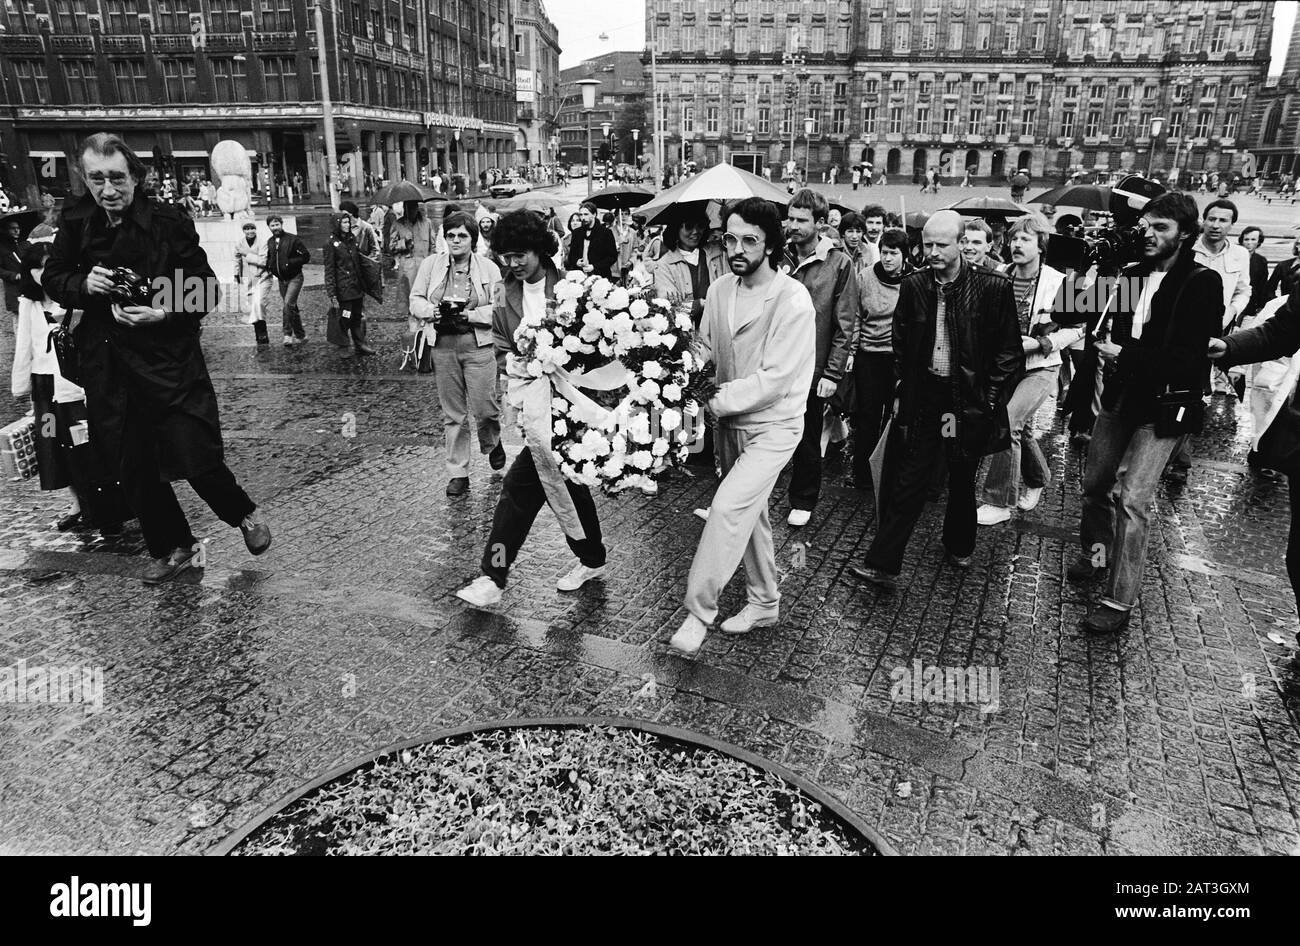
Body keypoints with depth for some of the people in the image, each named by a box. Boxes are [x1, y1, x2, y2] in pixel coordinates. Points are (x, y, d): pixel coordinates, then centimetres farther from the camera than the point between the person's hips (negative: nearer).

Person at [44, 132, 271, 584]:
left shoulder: (169, 222, -8)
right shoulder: (75, 222, 4)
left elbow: (206, 290, -6)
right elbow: (52, 278, 14)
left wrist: (163, 312, -22)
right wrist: (83, 284, -8)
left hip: (171, 362, -4)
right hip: (107, 368, 5)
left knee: (196, 457, -9)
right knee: (133, 469, 11)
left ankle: (246, 514, 22)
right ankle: (172, 547, 30)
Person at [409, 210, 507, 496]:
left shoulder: (489, 268, 1)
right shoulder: (431, 264, 7)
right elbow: (415, 300, 8)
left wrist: (469, 314, -17)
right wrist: (431, 311, -13)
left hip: (478, 346, -2)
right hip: (443, 346, 2)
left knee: (484, 408, -3)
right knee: (452, 414, 6)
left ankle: (492, 444, 33)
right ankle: (457, 473, 16)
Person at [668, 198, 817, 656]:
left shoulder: (792, 299, -19)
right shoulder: (719, 289, 0)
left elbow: (775, 378, -22)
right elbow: (706, 352, 10)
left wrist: (719, 401, -20)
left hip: (773, 424, -6)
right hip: (730, 421, 7)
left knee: (727, 507, -17)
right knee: (750, 513, 17)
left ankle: (699, 611, -3)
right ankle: (764, 602, 34)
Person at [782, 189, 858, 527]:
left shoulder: (839, 264, -5)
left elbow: (845, 325, -6)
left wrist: (833, 373, -11)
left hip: (812, 369, -3)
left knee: (808, 441, 11)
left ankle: (803, 502, 28)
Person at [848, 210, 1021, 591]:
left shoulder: (993, 287, -8)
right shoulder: (913, 285, 1)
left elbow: (1009, 351, -1)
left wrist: (988, 398, -6)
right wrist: (903, 390, 7)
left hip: (971, 398, -1)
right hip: (924, 395, 2)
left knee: (962, 479, 13)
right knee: (908, 480, -2)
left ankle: (959, 548, 36)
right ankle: (882, 564, -1)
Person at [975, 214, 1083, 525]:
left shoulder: (1057, 282, -10)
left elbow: (1077, 328, -5)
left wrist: (1040, 343, -18)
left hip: (1039, 368, -5)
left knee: (1007, 421, -22)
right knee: (1021, 429, 18)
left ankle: (999, 502, -13)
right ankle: (1037, 479, 46)